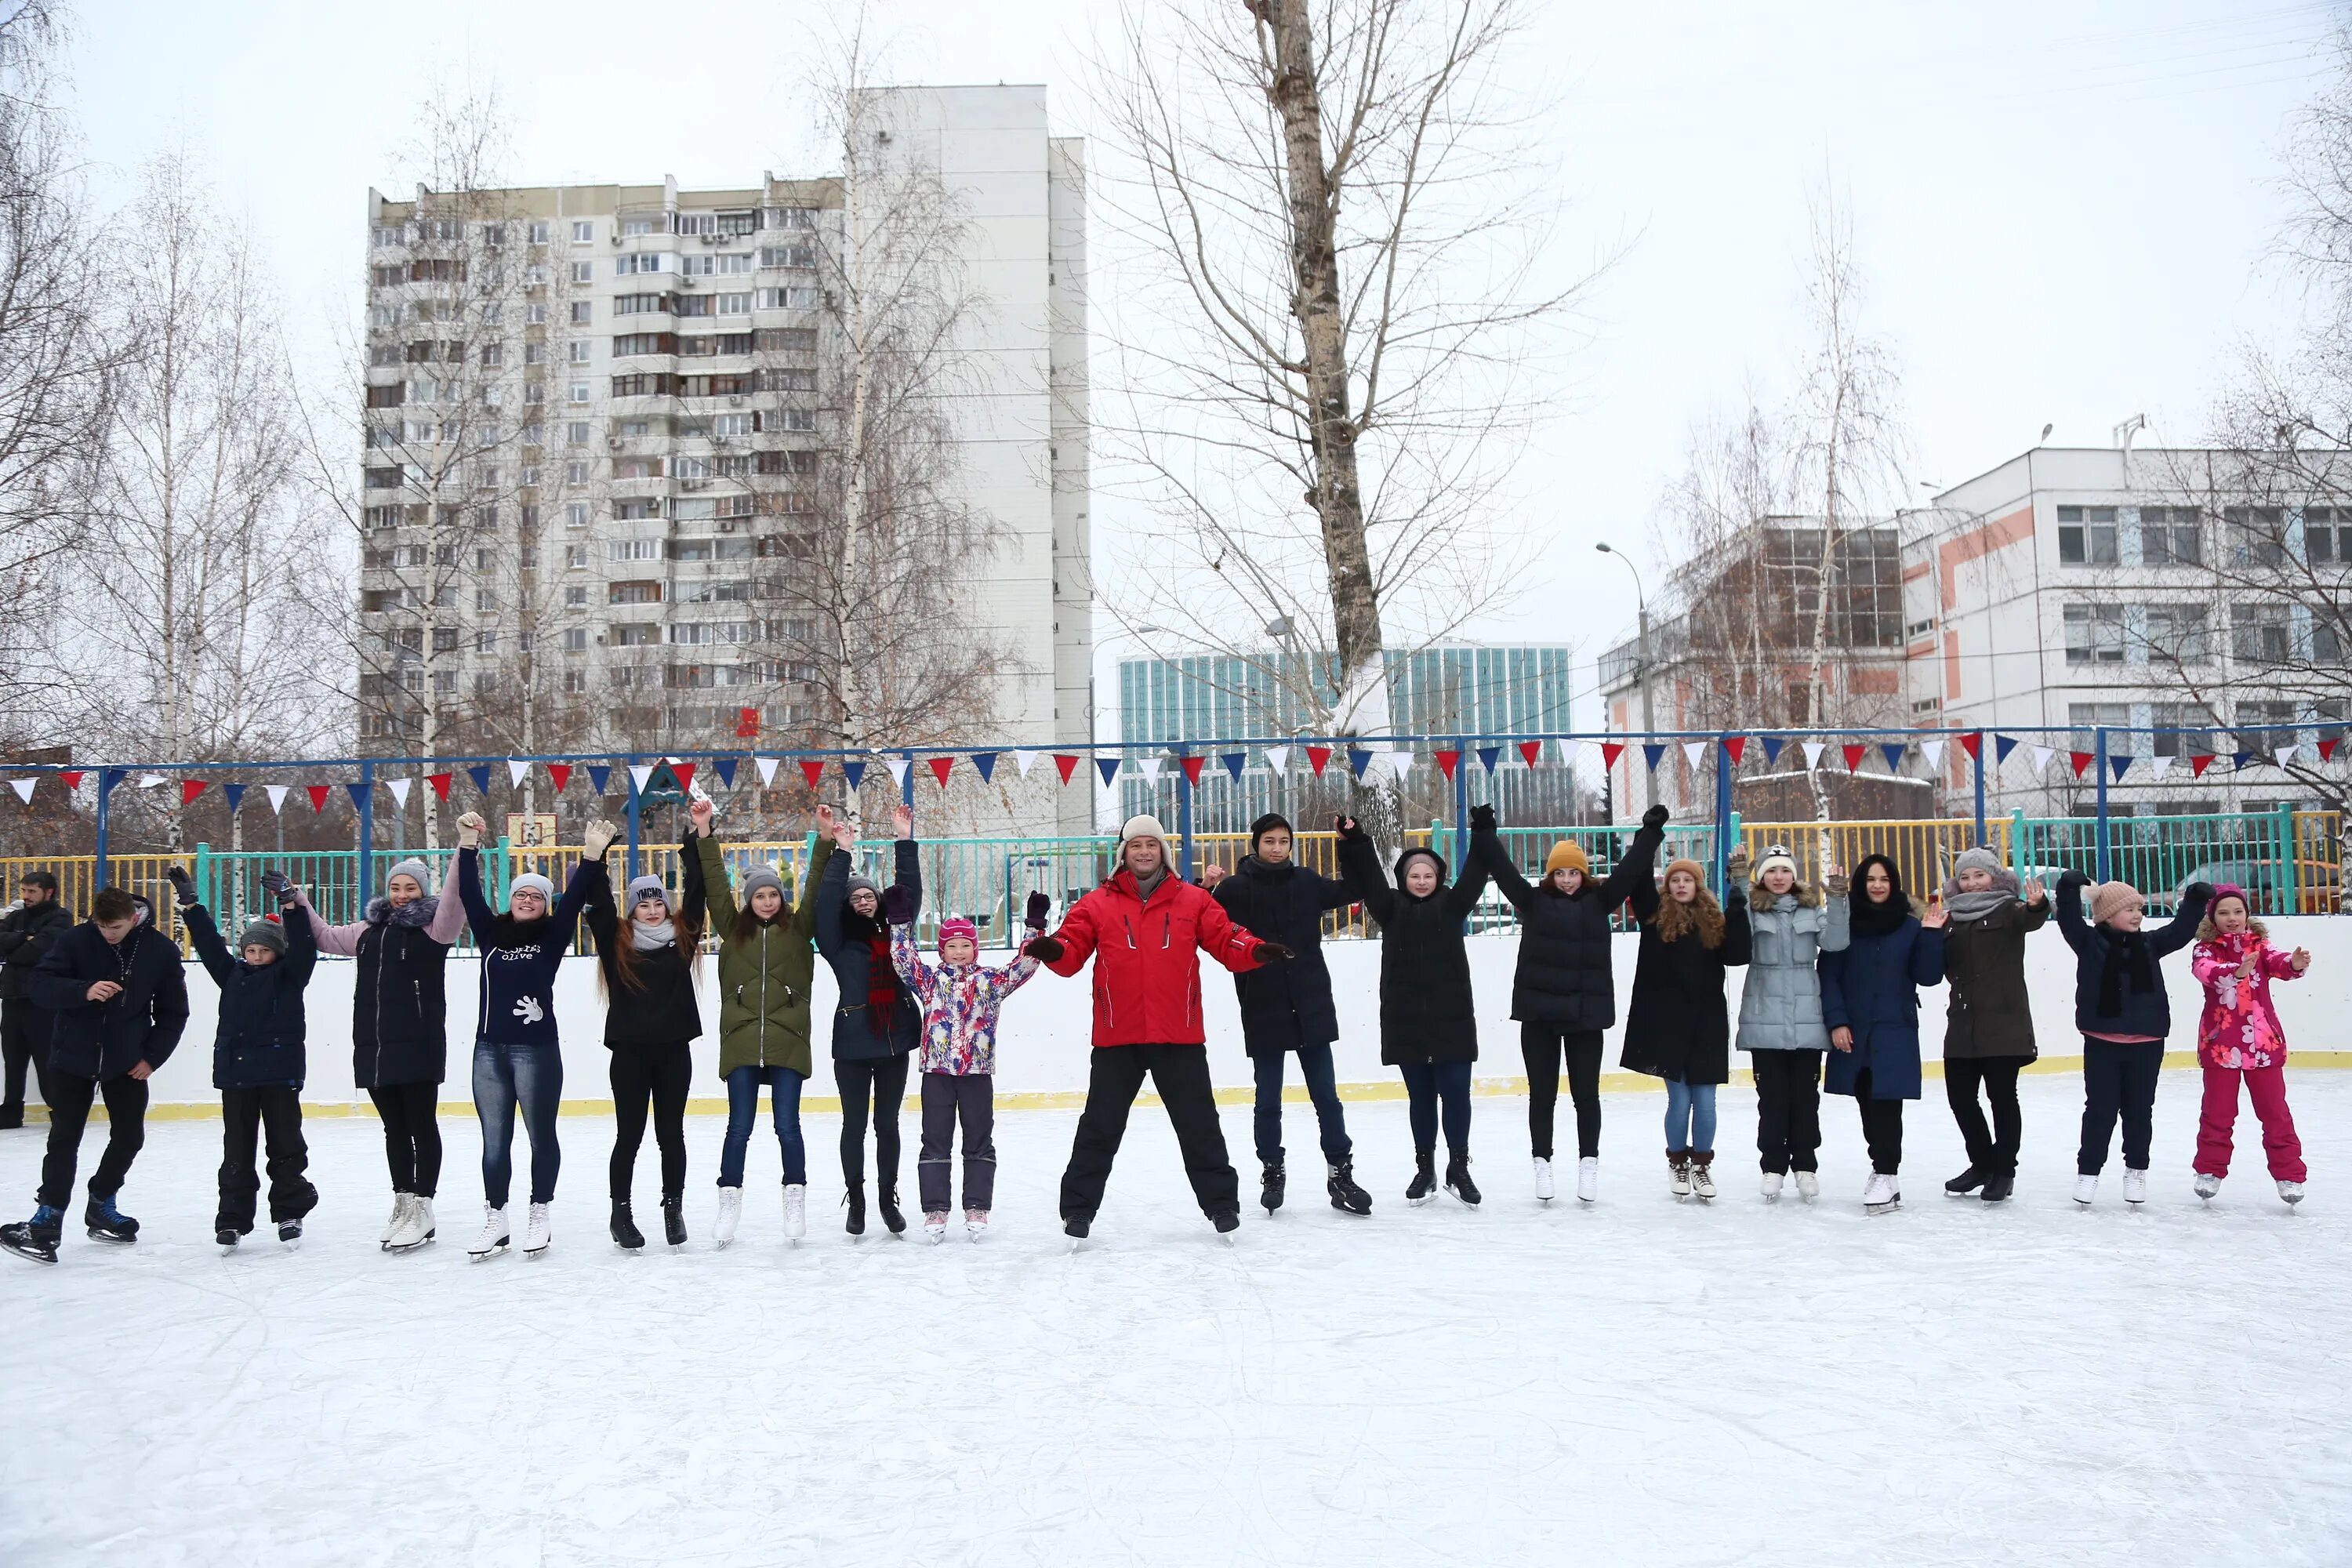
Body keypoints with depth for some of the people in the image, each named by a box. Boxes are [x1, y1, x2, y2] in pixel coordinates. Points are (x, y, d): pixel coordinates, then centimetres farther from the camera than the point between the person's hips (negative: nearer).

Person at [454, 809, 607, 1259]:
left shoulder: (552, 937, 3)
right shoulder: (490, 934, 9)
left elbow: (575, 898, -9)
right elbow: (469, 893, 0)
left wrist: (592, 855, -22)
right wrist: (469, 847, -12)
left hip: (537, 1049, -3)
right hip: (489, 1049, 3)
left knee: (541, 1135, 6)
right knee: (494, 1140, 8)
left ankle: (540, 1214, 18)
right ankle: (495, 1220, 16)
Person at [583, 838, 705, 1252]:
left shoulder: (682, 936, 4)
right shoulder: (616, 940, 1)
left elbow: (697, 891, -1)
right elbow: (598, 901, -8)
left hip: (674, 1050, 1)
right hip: (629, 1051, -1)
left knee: (671, 1134, 9)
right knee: (629, 1136, 6)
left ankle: (674, 1209, 20)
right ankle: (621, 1212, 18)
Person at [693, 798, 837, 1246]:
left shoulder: (799, 928, 7)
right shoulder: (733, 929, 9)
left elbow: (817, 886, 1)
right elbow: (714, 882, 6)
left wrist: (825, 839, -9)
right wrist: (704, 832, 1)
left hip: (788, 1041, -1)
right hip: (741, 1041, 1)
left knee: (787, 1126, 3)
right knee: (739, 1127, 4)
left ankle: (795, 1199, 15)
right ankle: (729, 1204, 12)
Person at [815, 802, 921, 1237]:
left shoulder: (894, 930, 7)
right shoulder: (839, 939, -1)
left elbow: (910, 890, 3)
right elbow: (825, 901, -15)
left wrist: (905, 842, -3)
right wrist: (842, 854, -18)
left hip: (894, 1041, 3)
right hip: (853, 1044, -3)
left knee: (888, 1123, 12)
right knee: (855, 1124, 7)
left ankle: (888, 1198, 22)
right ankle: (856, 1200, 18)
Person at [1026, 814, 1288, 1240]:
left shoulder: (1193, 900, 5)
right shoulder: (1098, 904, 3)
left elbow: (1226, 940, 0)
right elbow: (1072, 953, -3)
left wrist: (1255, 950, -19)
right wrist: (1052, 949, -25)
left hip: (1180, 1037, 1)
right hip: (1116, 1039, 0)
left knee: (1199, 1125, 11)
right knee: (1100, 1127, 7)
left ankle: (1221, 1202, 25)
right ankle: (1078, 1209, 19)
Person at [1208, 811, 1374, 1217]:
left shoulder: (1306, 882, 4)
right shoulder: (1236, 888, -5)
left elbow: (1353, 890, 18)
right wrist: (1206, 890, -26)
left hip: (1311, 1007, 2)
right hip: (1263, 1011, -2)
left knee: (1326, 1096, 7)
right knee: (1268, 1101, 9)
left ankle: (1340, 1173, 15)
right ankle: (1272, 1171, 25)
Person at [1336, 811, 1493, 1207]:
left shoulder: (1451, 905, 4)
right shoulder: (1392, 908, 4)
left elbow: (1474, 877, -7)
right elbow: (1368, 879, -9)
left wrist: (1484, 836, -18)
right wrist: (1354, 844, -23)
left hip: (1451, 1017, -1)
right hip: (1406, 1020, 1)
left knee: (1455, 1093, 1)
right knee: (1420, 1096, 11)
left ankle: (1459, 1167, 14)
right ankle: (1425, 1168, 20)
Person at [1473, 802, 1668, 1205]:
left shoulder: (1599, 901, 4)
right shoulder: (1533, 901, 3)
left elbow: (1630, 869, -2)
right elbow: (1501, 868, -3)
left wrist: (1650, 832, -8)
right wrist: (1484, 832, -11)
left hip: (1586, 1013, 0)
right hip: (1539, 1012, 0)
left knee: (1586, 1094, 8)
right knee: (1542, 1094, 8)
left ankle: (1589, 1164, 21)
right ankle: (1542, 1164, 19)